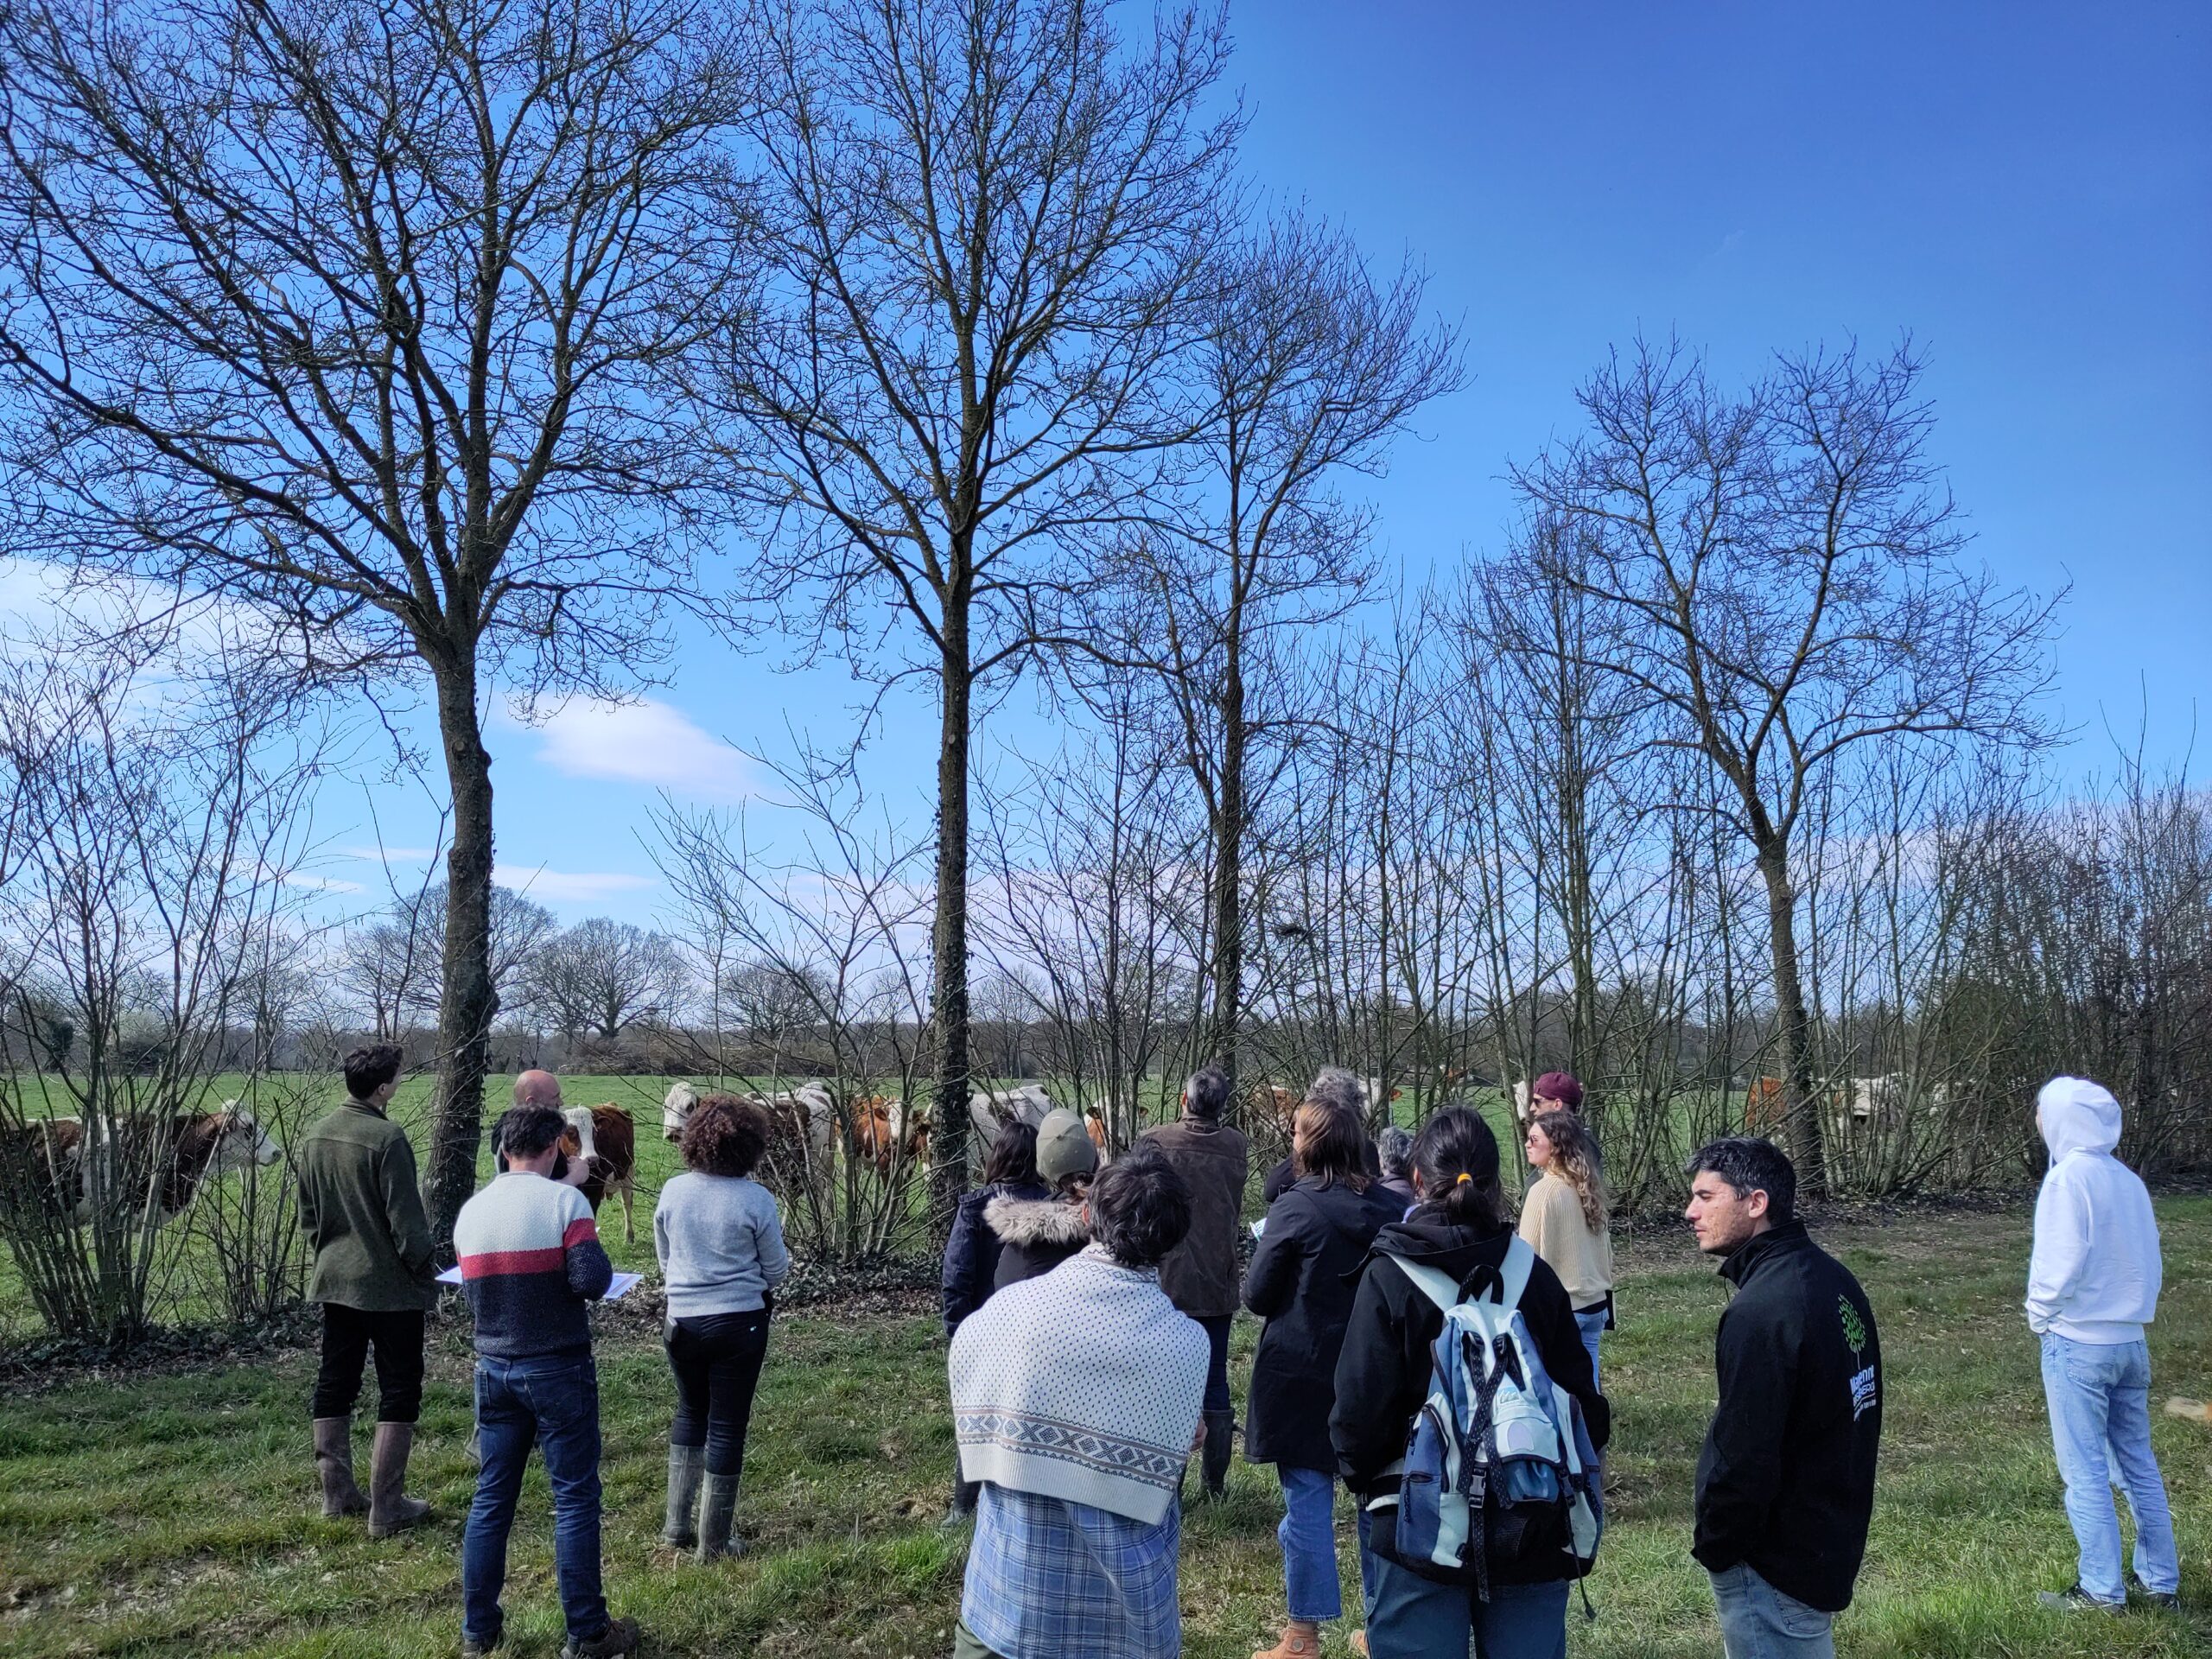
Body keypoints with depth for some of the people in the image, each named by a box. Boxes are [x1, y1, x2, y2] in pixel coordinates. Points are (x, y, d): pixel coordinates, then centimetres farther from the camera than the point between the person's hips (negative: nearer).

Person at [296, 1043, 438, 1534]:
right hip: (390, 1285, -7)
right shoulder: (387, 1138, -20)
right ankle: (386, 1508, 4)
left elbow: (307, 1213, 13)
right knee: (398, 1391, 2)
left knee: (334, 1384, 15)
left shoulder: (315, 1136, 3)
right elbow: (405, 1218, -18)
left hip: (335, 1279, 7)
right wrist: (425, 1269, -5)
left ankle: (337, 1494, 24)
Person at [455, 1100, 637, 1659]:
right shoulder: (564, 1200, -14)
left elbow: (474, 1291, 10)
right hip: (558, 1370, -5)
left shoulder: (471, 1212, 3)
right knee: (575, 1498, 3)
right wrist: (597, 1262, 0)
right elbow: (592, 1282, -21)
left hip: (494, 1370, 5)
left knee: (492, 1498, 14)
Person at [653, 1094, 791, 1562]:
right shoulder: (755, 1199, -15)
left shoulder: (672, 1192, -5)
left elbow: (663, 1261, 8)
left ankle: (677, 1524, 25)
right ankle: (712, 1541, 16)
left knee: (691, 1412, 24)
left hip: (682, 1320, 3)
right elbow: (776, 1270, -4)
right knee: (727, 1426, 8)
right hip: (739, 1322, -3)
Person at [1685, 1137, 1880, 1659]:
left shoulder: (1760, 1312, -27)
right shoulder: (1834, 1280, 3)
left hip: (1776, 1566, -9)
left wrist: (1714, 1548, -10)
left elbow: (1744, 1457, -25)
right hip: (1833, 1535, 9)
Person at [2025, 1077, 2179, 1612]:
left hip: (2078, 1343, -7)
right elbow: (2148, 1257, 9)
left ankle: (2100, 1589, 9)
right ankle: (2160, 1581, 24)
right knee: (2138, 1463, 16)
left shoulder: (2069, 1177, -16)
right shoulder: (2129, 1180, 4)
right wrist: (2134, 1308, 16)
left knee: (2085, 1472, 3)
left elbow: (2061, 1262, -18)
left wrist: (2040, 1315, -3)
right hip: (2131, 1341, 7)